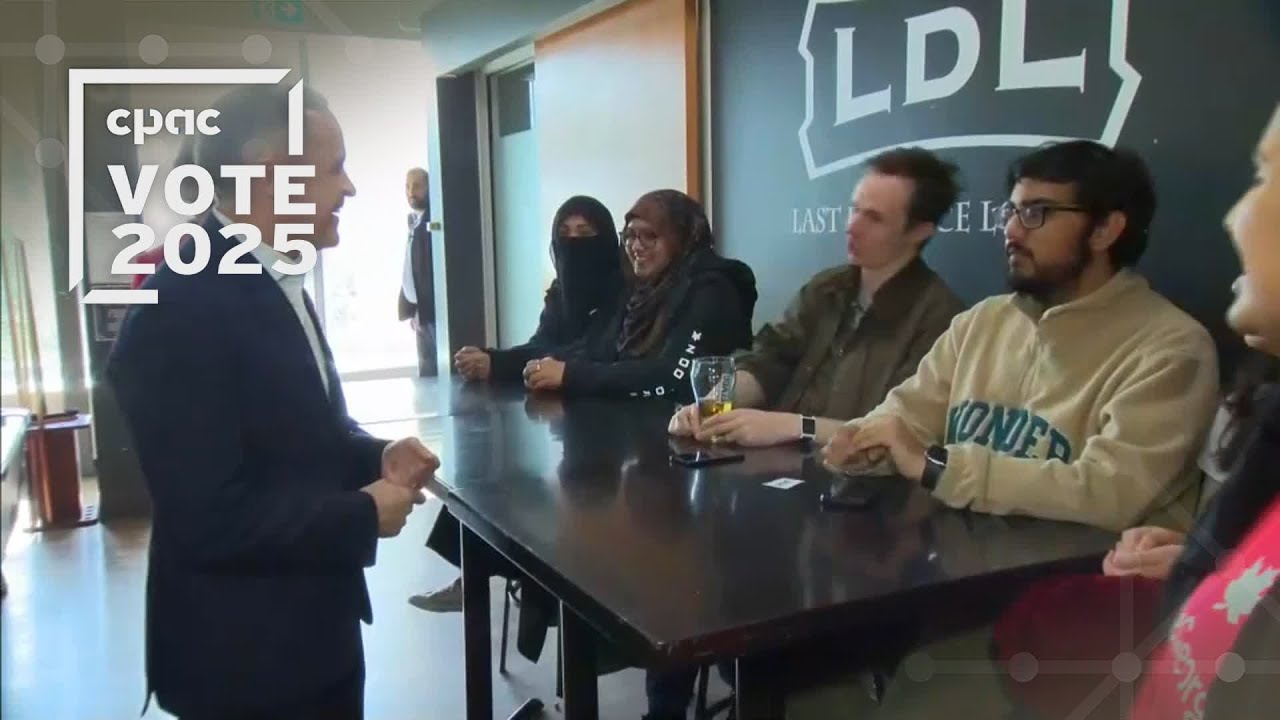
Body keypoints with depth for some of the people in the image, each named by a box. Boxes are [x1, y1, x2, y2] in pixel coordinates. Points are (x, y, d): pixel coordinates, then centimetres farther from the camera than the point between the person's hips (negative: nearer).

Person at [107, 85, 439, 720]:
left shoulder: (272, 281, 6)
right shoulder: (182, 310, -25)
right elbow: (207, 519, -27)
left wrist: (374, 456, -2)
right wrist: (364, 515, -17)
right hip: (244, 656, -9)